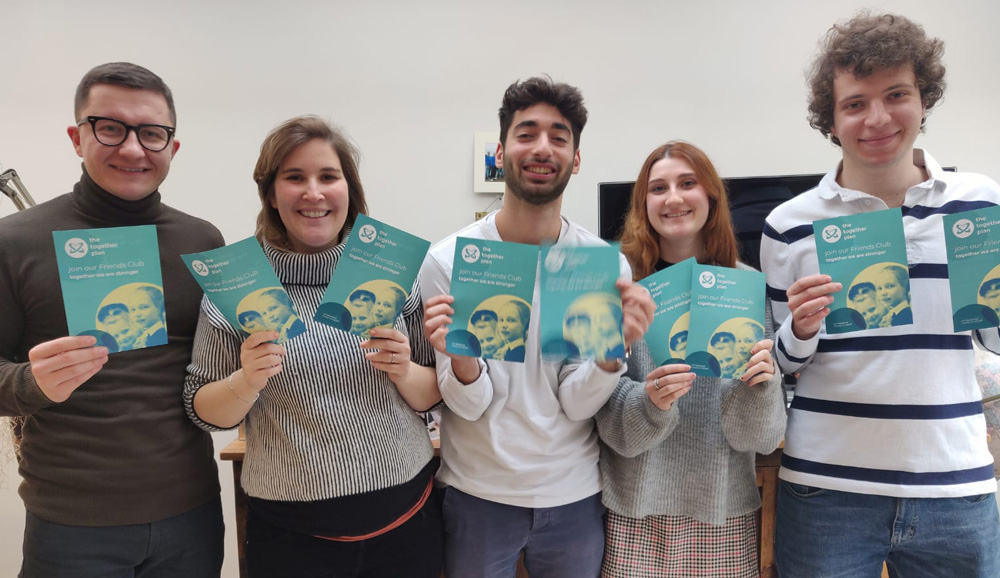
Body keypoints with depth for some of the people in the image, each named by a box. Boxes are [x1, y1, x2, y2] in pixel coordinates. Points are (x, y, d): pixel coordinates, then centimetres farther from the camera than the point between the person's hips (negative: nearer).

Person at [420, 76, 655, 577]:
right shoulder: (447, 260, -12)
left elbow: (577, 402, -10)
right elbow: (471, 405, -11)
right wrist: (461, 358, -32)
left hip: (574, 497, 1)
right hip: (477, 496, -1)